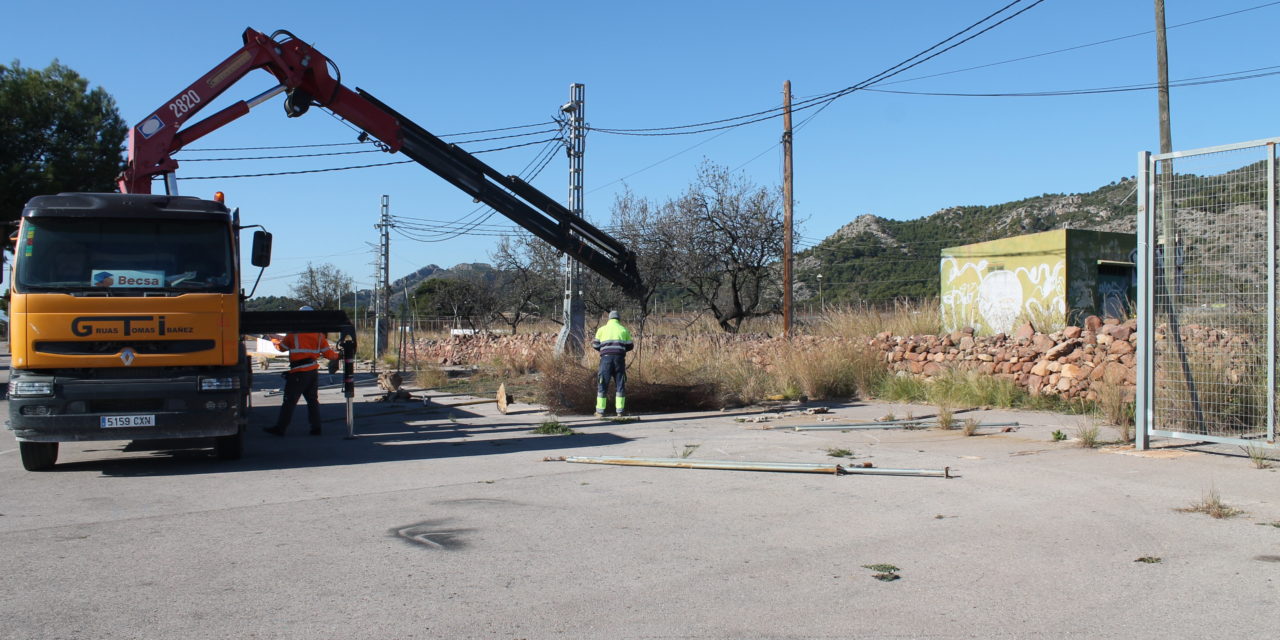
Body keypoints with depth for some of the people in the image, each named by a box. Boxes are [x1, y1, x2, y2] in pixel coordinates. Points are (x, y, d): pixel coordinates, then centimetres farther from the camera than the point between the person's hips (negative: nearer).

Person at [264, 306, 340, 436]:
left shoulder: (294, 334, -7)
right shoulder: (319, 334, 5)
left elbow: (281, 347, 7)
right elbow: (327, 352, 7)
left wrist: (274, 340, 29)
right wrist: (336, 356, 28)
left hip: (299, 373, -5)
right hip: (313, 371, 5)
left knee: (289, 401, -1)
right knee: (313, 400, 14)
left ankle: (280, 428, 1)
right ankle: (316, 427, 12)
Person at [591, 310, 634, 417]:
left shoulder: (602, 329, 10)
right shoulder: (624, 330, 12)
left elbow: (595, 345, 7)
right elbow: (630, 346, 13)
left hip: (606, 358, -1)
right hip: (619, 358, 1)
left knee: (603, 384, 3)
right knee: (620, 384, 8)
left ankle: (600, 411, 1)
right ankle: (620, 411, 5)